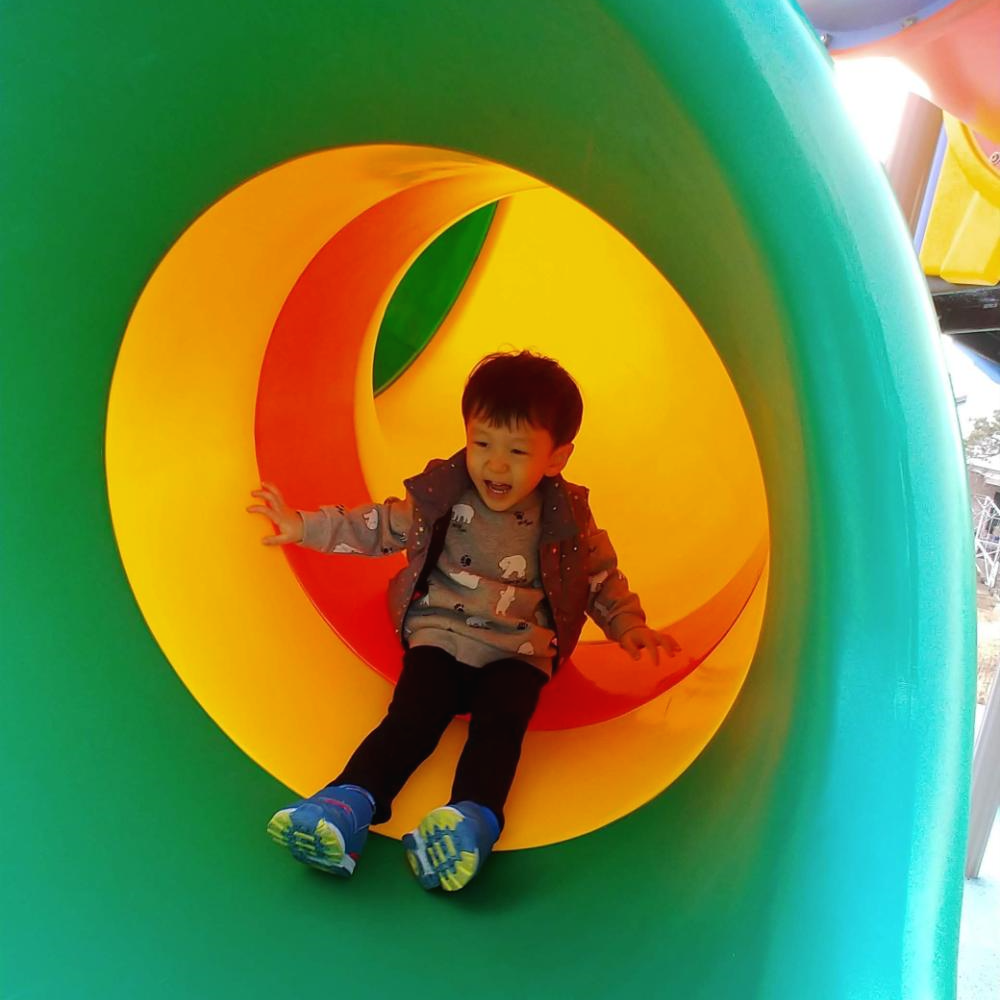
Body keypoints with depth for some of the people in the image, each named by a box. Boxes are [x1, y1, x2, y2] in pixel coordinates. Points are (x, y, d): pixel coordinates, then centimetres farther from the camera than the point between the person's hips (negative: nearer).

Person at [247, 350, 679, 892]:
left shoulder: (567, 519, -1)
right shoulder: (440, 495, -2)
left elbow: (602, 578, 13)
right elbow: (379, 526, 10)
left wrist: (630, 628, 2)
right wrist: (306, 526, 6)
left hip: (520, 649, 0)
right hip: (441, 634, 0)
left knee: (500, 723, -27)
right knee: (412, 714, -23)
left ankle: (472, 818, -45)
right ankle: (350, 802, -37)